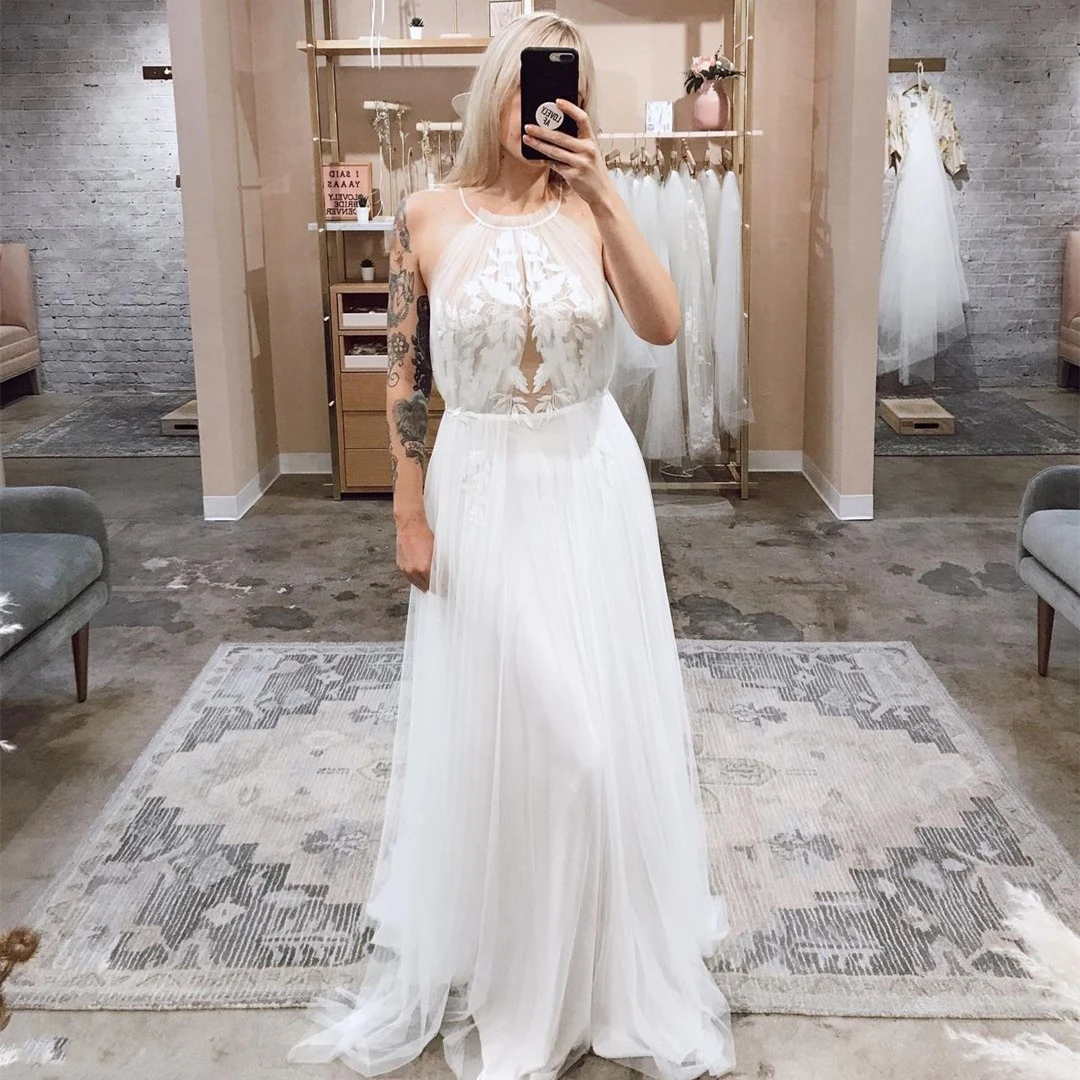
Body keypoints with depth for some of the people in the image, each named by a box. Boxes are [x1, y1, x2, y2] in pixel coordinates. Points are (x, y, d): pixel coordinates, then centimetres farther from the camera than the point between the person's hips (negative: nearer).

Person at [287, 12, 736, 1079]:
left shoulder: (591, 212, -1)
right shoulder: (429, 217, -3)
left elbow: (663, 324, -17)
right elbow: (405, 376, -1)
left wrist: (604, 197, -23)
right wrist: (410, 516, -3)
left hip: (591, 488, 1)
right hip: (482, 489, -1)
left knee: (601, 720, 9)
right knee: (487, 720, 9)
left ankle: (616, 954, 32)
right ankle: (492, 953, 33)